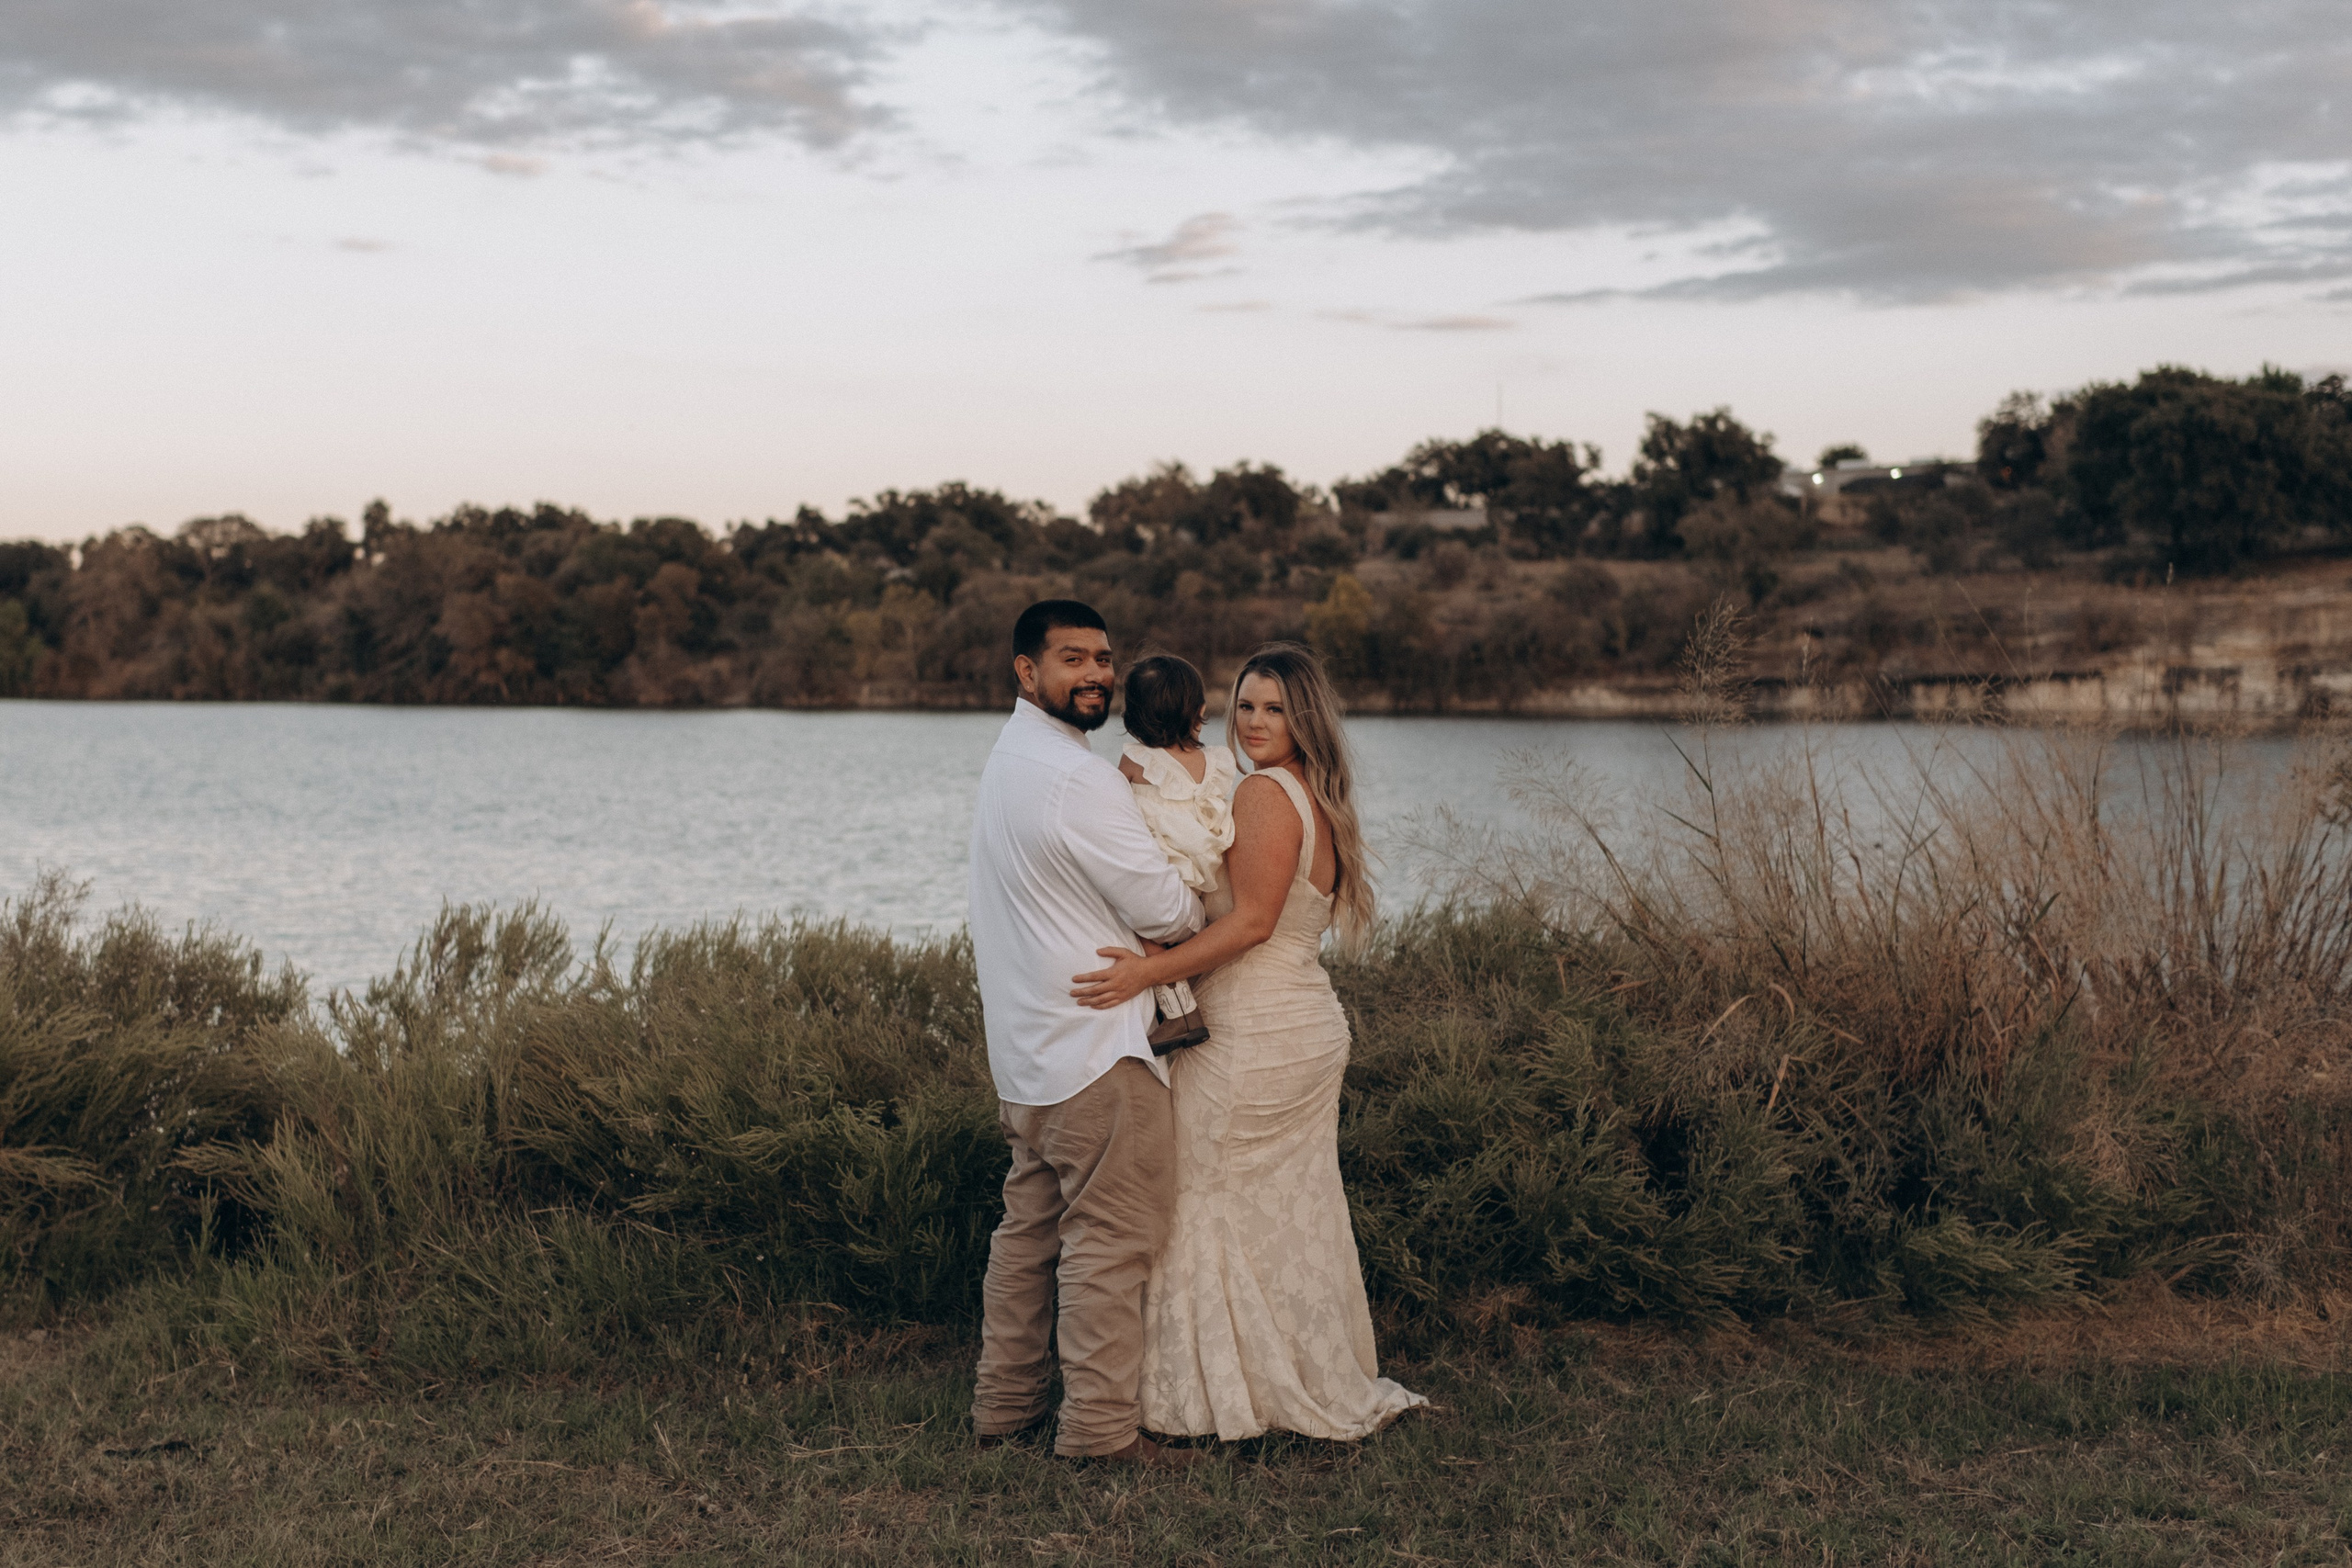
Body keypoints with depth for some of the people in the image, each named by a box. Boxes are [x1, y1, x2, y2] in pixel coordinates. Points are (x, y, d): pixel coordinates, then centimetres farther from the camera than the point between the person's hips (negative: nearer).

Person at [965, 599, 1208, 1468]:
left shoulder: (1008, 761, 14)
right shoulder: (1077, 778, -19)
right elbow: (1164, 911, -16)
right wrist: (1198, 903, 6)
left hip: (1029, 1047, 10)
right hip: (1094, 1047, -10)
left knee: (1031, 1225, 16)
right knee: (1111, 1236, -4)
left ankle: (1005, 1402, 23)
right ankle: (1100, 1424, -1)